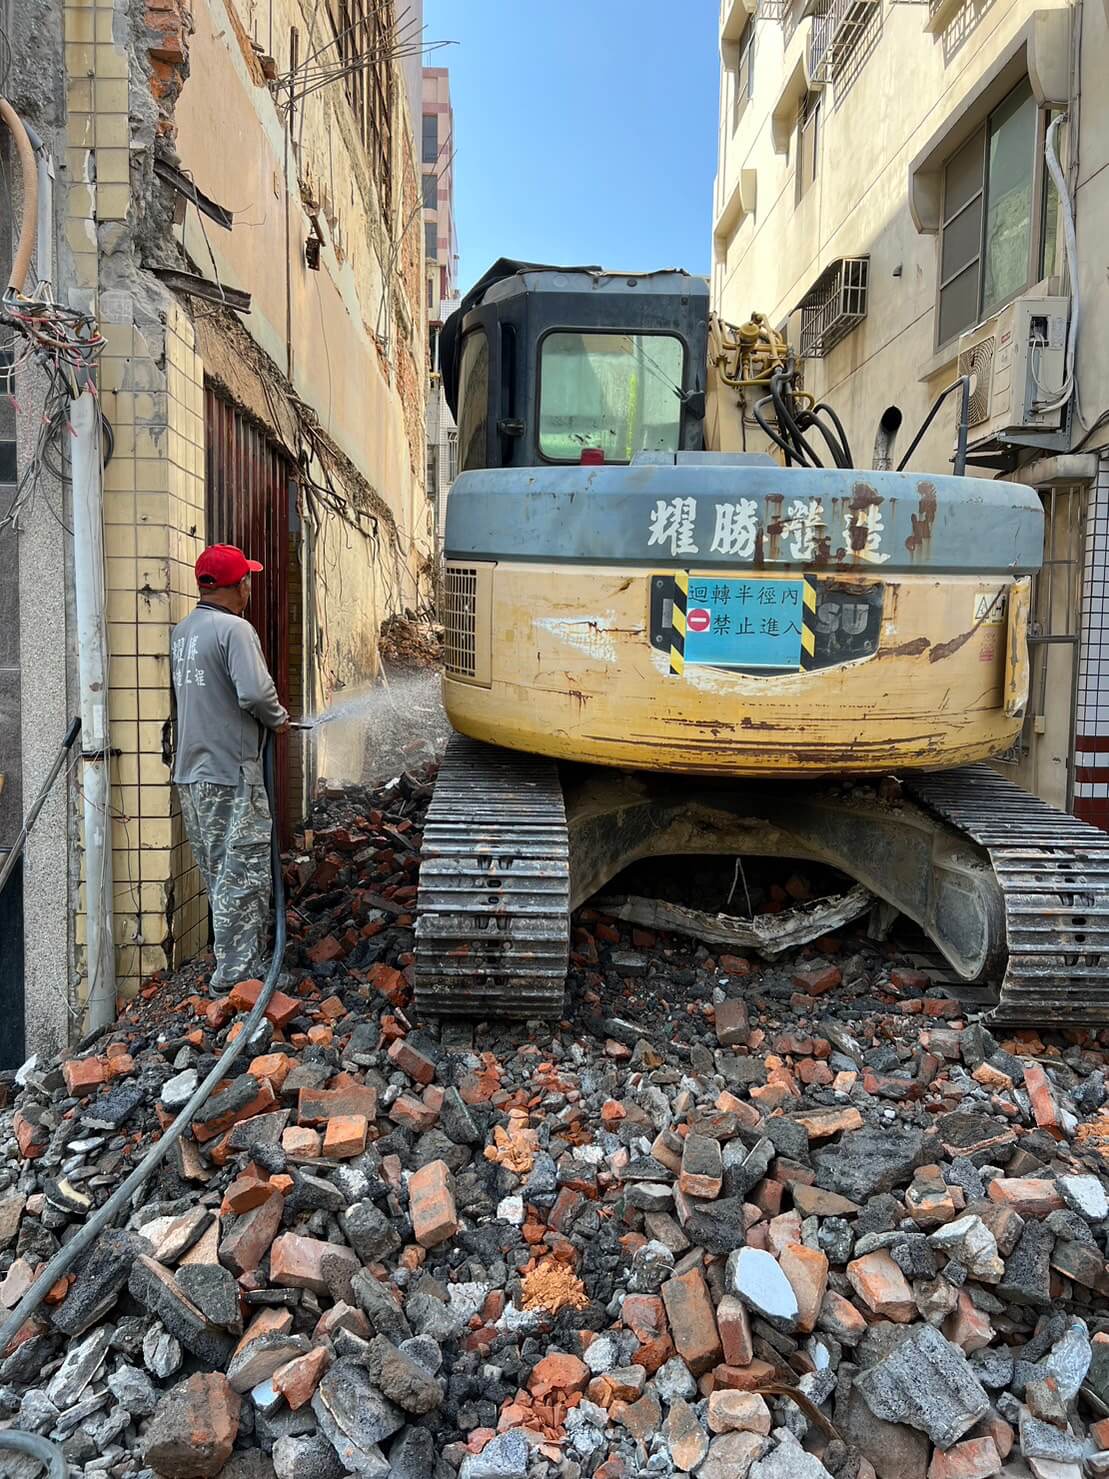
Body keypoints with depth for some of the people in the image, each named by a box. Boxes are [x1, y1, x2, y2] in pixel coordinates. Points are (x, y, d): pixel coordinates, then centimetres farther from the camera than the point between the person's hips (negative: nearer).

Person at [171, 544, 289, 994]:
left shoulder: (182, 631, 11)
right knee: (242, 872, -1)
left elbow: (185, 693, 15)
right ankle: (235, 974, 4)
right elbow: (255, 691, -25)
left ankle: (233, 965, 29)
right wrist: (279, 718, -5)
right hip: (231, 771, -9)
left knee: (219, 873, 17)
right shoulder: (234, 628, -14)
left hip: (190, 771, 9)